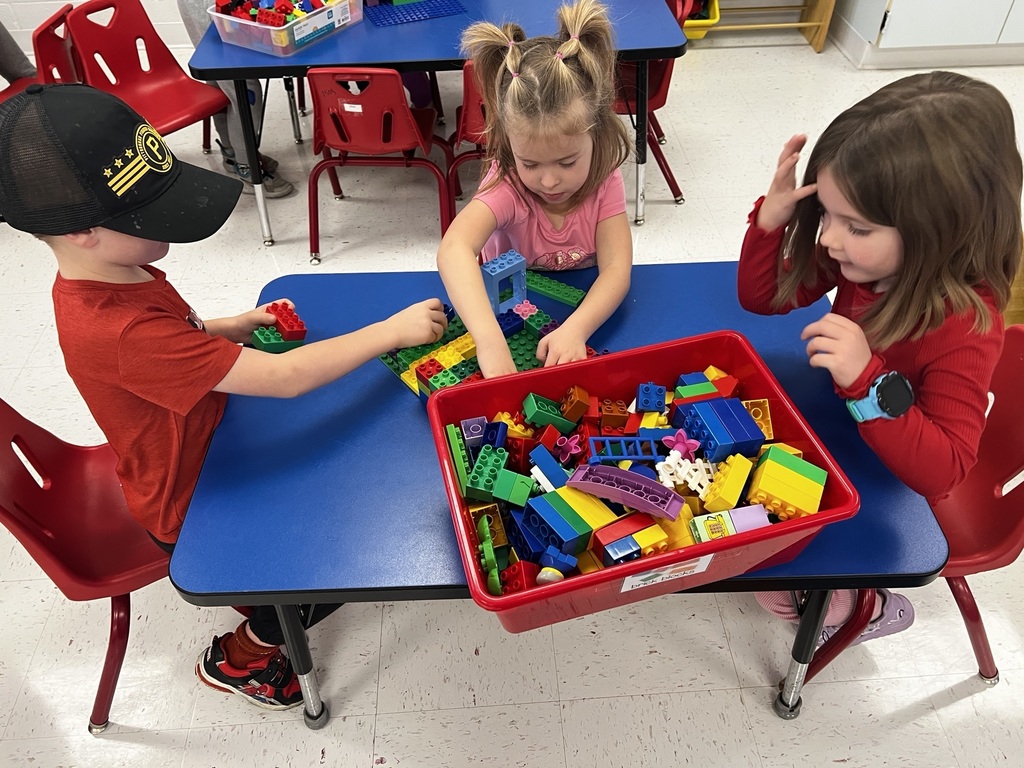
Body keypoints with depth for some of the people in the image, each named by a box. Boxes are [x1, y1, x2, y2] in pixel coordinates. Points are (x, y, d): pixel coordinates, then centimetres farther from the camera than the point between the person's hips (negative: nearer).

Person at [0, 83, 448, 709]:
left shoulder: (111, 275, -9)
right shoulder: (119, 331, -39)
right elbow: (284, 377, -40)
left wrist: (239, 325, -4)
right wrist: (391, 331, -32)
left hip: (206, 447, 9)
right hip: (193, 507, -9)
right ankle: (239, 657, 25)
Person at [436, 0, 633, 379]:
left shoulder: (603, 182, -17)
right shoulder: (507, 184, -26)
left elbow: (616, 269, -26)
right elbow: (453, 249, -45)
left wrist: (575, 329, -46)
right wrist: (490, 342, -61)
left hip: (584, 309, 0)